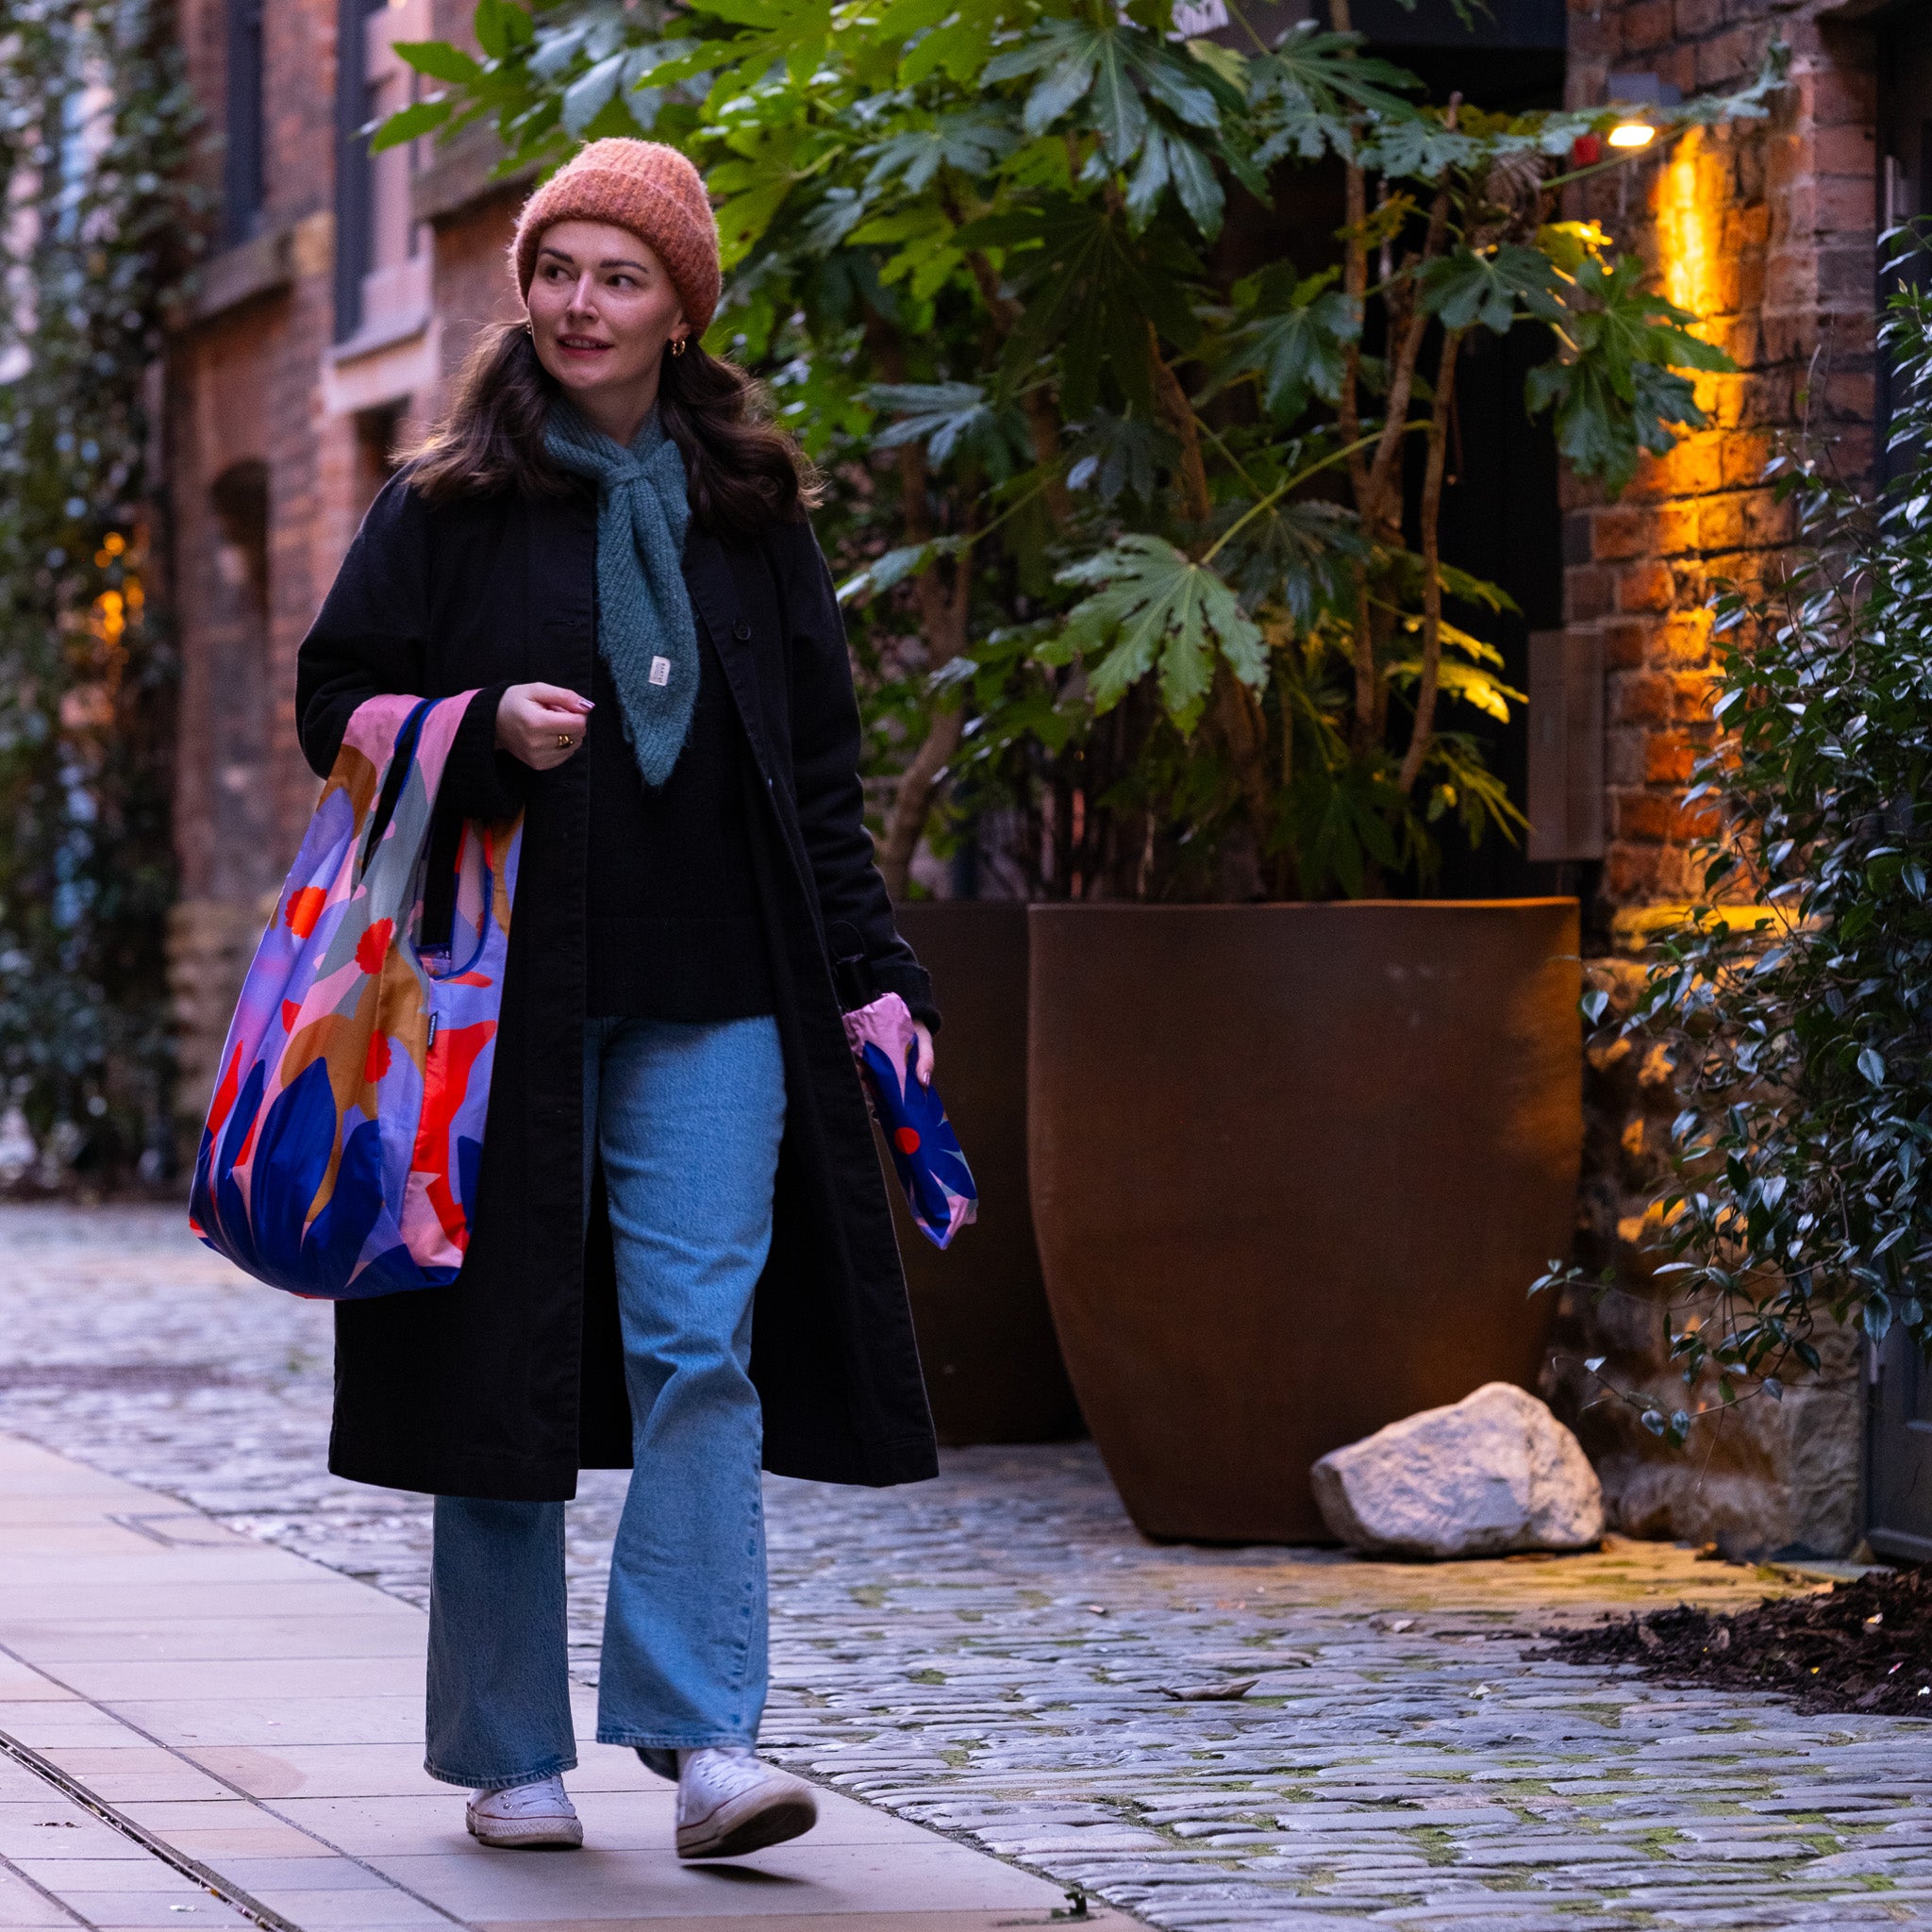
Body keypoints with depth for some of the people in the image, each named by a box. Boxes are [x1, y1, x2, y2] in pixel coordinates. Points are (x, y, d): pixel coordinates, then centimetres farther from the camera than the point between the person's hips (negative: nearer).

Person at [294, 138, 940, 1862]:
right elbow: (338, 702, 6)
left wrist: (872, 967, 7)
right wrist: (484, 731, -13)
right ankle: (511, 1752, 11)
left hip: (709, 1004, 1)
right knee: (504, 1357, 2)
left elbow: (820, 772, 15)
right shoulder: (449, 509, 5)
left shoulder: (753, 518, 12)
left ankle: (707, 1737, -11)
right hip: (508, 994, -1)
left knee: (702, 1347, -9)